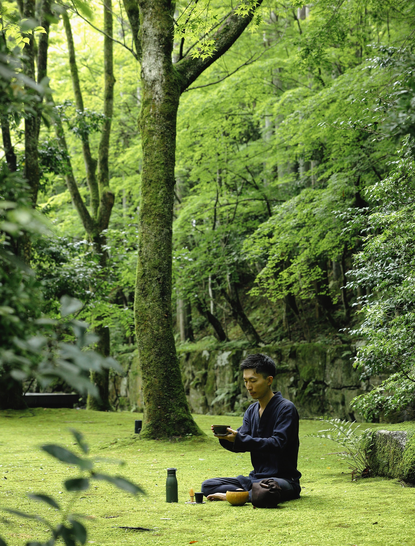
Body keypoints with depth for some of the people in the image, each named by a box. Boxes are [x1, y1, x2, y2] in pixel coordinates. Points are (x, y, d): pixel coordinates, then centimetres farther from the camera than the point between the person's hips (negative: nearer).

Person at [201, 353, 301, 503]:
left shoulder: (286, 409, -11)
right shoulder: (251, 411, 13)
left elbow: (277, 443, -22)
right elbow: (240, 445, 6)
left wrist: (239, 439, -30)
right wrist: (226, 437, -18)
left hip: (283, 478, -7)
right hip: (255, 477, 7)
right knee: (207, 485, -4)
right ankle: (249, 494, -17)